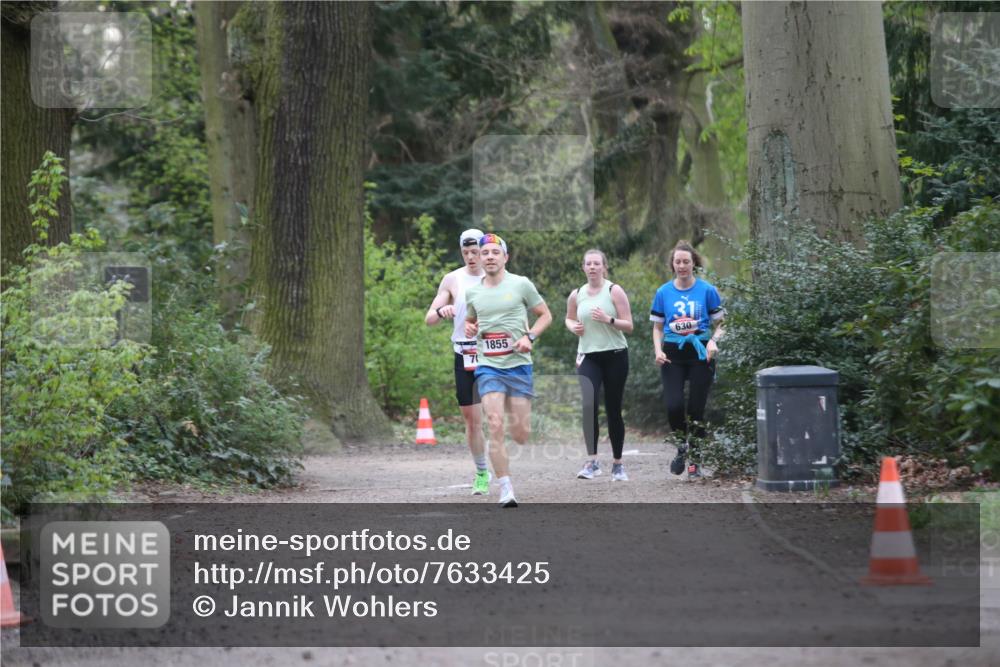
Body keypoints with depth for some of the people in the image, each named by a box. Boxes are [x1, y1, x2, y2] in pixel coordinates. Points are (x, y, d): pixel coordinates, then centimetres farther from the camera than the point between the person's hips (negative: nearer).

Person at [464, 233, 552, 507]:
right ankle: (506, 490, -11)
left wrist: (530, 337, -10)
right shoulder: (472, 292, 9)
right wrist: (469, 328, 2)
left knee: (521, 436, 0)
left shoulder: (521, 284, 0)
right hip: (488, 366, 1)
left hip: (518, 364, -1)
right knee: (495, 426, -16)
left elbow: (545, 315, 7)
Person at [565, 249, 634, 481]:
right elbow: (569, 318, 26)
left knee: (613, 411, 4)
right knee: (588, 405, -20)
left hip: (615, 356, -2)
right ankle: (592, 462, -20)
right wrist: (573, 326, 3)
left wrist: (609, 320, -21)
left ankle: (618, 464, 18)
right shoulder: (576, 295, 7)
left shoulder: (614, 291, -3)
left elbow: (629, 326, -5)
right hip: (588, 356, 2)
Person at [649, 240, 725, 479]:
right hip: (673, 354, 1)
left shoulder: (707, 290, 0)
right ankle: (682, 443, 17)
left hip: (700, 353, -1)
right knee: (673, 406, -14)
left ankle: (695, 462, 11)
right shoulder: (663, 293, 6)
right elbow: (657, 326, 13)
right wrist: (658, 351, -4)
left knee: (696, 409, -1)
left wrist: (713, 341, -14)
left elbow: (719, 323, 6)